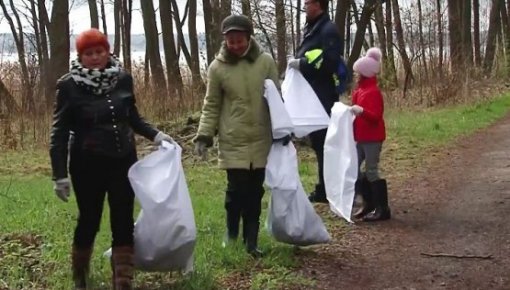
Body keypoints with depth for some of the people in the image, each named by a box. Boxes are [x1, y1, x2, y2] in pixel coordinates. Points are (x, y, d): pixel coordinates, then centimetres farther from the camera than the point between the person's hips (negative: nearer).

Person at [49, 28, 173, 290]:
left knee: (123, 223, 2)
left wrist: (154, 134, -1)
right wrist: (60, 174, -12)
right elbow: (60, 132, -8)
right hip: (88, 165, -3)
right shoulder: (69, 85, -10)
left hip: (123, 161, 3)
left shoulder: (122, 79, -1)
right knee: (89, 221, 9)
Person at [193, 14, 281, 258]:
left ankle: (251, 240, 18)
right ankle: (231, 233, 19)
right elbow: (211, 106, 2)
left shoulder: (265, 62, -2)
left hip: (261, 140, 1)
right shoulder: (217, 67, -4)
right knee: (236, 190, -4)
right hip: (233, 141, -1)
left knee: (255, 192, 6)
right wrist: (203, 136, -5)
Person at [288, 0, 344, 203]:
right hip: (313, 97, 10)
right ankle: (324, 189, 21)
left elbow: (330, 62, -23)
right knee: (318, 143, 13)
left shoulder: (328, 30, -11)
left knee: (325, 143, -6)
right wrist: (299, 63, 5)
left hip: (323, 99, -10)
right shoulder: (311, 30, 18)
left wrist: (302, 64, -18)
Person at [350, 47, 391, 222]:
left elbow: (376, 116, -23)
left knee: (371, 171, -7)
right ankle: (369, 203, 18)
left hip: (372, 138, -10)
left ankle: (383, 209, -1)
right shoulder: (360, 90, 13)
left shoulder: (373, 92, -15)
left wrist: (362, 111, -37)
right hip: (361, 137, 10)